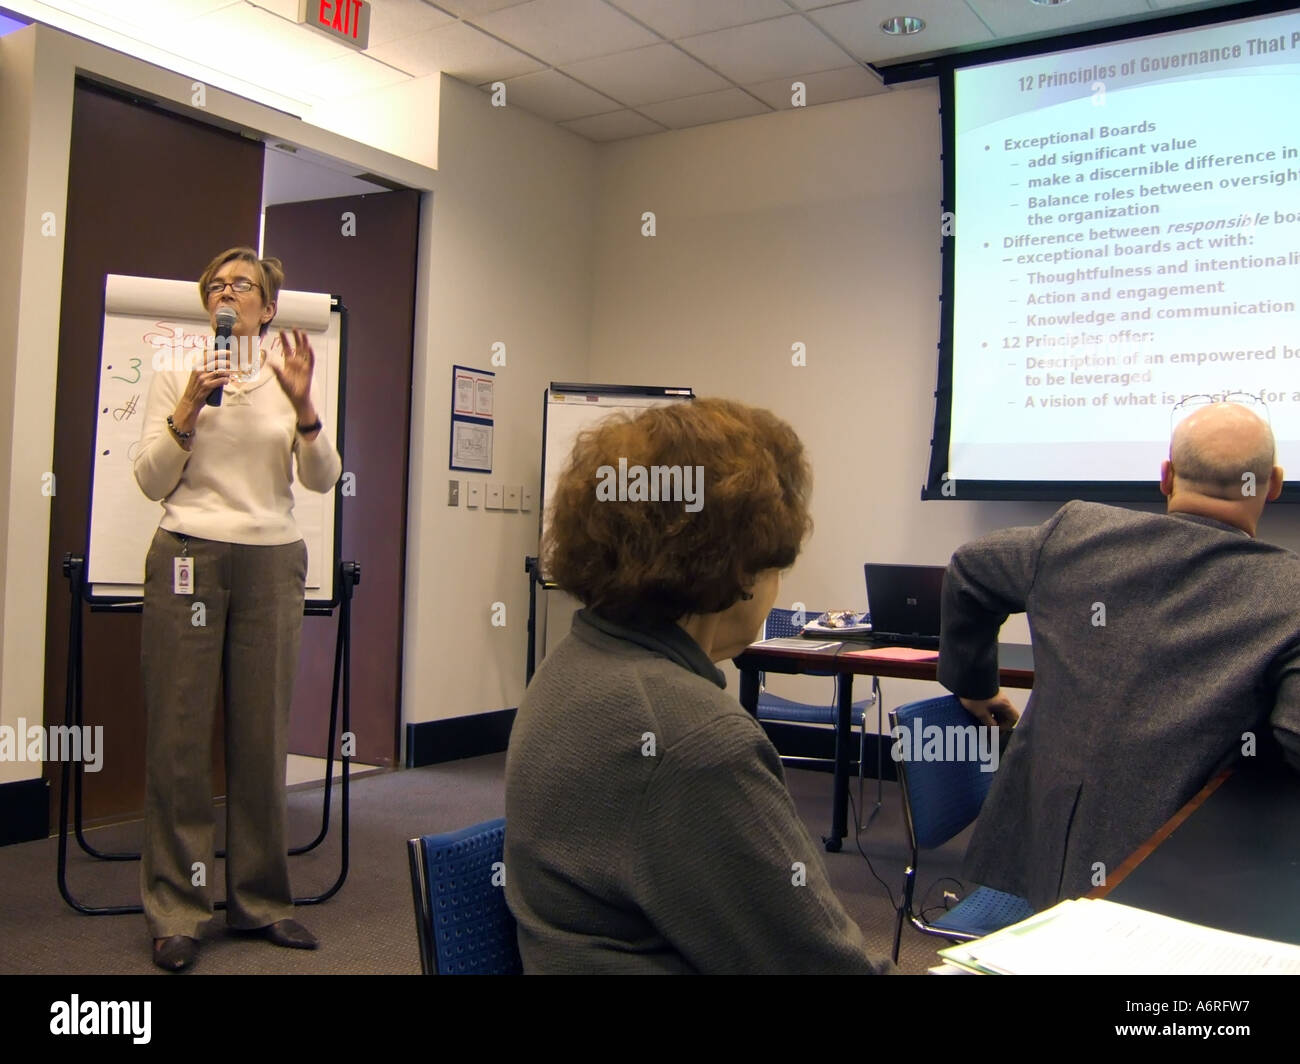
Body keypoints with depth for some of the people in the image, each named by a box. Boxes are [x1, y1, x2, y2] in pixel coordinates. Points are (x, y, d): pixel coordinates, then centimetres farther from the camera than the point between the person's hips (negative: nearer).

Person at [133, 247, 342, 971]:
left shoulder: (289, 379, 12)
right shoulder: (175, 377, 9)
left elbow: (324, 479, 2)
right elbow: (151, 482, 3)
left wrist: (303, 405, -12)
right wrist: (188, 410, -10)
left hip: (272, 563, 1)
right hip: (189, 557, -1)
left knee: (264, 734, 3)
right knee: (181, 735, -2)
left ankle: (262, 899, 16)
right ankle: (177, 911, 8)